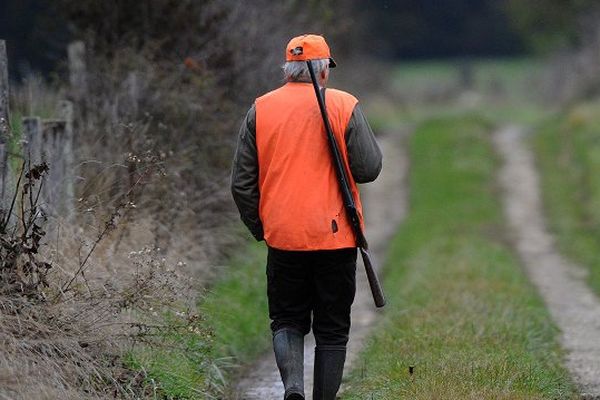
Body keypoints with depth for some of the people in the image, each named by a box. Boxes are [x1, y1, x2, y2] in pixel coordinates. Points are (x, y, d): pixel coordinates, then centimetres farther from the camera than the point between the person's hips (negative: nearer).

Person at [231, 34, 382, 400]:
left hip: (282, 236, 2)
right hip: (335, 235, -2)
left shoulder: (260, 109, 2)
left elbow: (242, 182, 3)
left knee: (287, 321, 12)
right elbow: (369, 169, -7)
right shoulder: (345, 105, -5)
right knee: (332, 329, 9)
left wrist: (259, 227, 16)